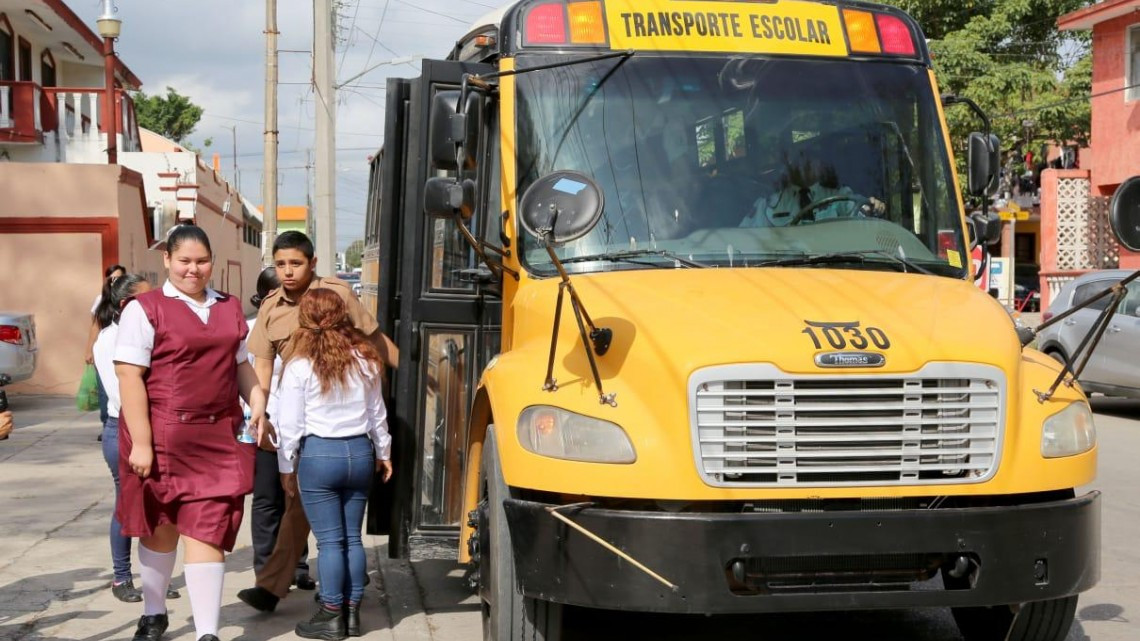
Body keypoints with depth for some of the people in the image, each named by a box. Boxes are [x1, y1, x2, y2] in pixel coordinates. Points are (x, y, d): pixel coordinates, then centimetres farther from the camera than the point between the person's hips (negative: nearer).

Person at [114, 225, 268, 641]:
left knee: (207, 529, -3)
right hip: (162, 435, -3)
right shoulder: (145, 309, -6)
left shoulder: (229, 309, 12)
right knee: (161, 526, 14)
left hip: (219, 437, 3)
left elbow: (241, 364, 24)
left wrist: (258, 402, 7)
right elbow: (129, 376, -11)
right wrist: (140, 442, -16)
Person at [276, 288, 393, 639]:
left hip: (319, 454, -4)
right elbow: (376, 413, 13)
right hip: (359, 452, 4)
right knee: (352, 537, 11)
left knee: (330, 540, 1)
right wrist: (383, 452, 25)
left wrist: (287, 467, 3)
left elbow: (290, 424, -8)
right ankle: (352, 612, 17)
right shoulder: (365, 360, 4)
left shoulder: (300, 365, -9)